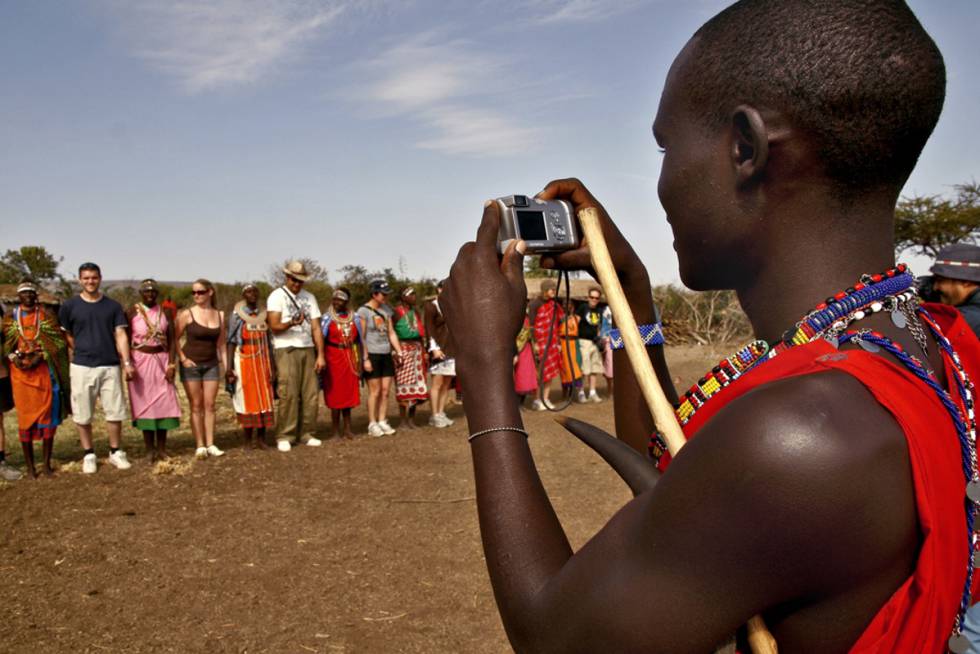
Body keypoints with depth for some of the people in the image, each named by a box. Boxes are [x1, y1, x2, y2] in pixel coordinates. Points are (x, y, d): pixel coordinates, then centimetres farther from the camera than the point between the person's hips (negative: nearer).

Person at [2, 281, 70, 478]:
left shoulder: (46, 315, 7)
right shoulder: (10, 318, 9)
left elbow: (57, 341, 1)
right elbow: (5, 345, 8)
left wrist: (40, 357, -12)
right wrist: (14, 358, -11)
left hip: (44, 370, 0)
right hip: (21, 372, 0)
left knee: (47, 415, -1)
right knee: (25, 416, 0)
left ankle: (47, 463, 7)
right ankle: (30, 465, 7)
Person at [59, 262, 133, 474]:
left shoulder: (113, 306, 6)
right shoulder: (69, 306, 2)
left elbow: (120, 335, 2)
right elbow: (66, 337, 7)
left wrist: (127, 362, -7)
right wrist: (77, 356, 2)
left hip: (110, 366, 1)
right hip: (81, 367, -1)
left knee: (115, 412, 3)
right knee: (83, 415, 5)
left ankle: (115, 452, 17)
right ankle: (89, 455, 18)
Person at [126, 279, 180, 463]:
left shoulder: (165, 312, 6)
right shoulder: (132, 312, 0)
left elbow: (172, 340, 4)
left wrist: (172, 364, -5)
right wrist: (129, 364, -10)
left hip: (162, 360, 2)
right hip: (140, 360, -2)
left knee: (164, 401, 0)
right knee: (144, 402, 1)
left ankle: (162, 448, 10)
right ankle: (150, 449, 9)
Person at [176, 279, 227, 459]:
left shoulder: (219, 315, 3)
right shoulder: (187, 314, -7)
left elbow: (221, 343, 7)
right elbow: (175, 339, -1)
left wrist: (226, 366, 2)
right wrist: (183, 358, -10)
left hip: (211, 364, 3)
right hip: (191, 365, -3)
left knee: (210, 405, 3)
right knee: (196, 406, 1)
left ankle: (210, 445, 8)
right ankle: (200, 446, 5)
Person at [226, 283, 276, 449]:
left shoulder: (264, 314, 9)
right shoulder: (237, 315, 0)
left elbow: (269, 342, 9)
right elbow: (231, 341, -4)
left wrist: (273, 367, 5)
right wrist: (229, 367, -12)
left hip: (263, 361, 3)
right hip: (244, 361, -3)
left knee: (264, 398, 1)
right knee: (247, 398, 0)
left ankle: (261, 437, 9)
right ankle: (248, 439, 8)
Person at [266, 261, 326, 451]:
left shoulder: (309, 297, 15)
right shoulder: (277, 296, 1)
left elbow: (316, 327, 11)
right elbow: (274, 326, -8)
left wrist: (320, 355, 4)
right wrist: (291, 323, -29)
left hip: (308, 349, 4)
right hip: (286, 350, -4)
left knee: (310, 393, 0)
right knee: (289, 393, -9)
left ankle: (307, 434, 9)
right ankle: (285, 437, -2)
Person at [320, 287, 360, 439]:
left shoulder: (353, 318, 8)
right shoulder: (328, 318, -2)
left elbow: (358, 341, 12)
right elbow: (321, 341, -3)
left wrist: (359, 361, 8)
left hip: (350, 359, 4)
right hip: (334, 359, -3)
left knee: (349, 393, 8)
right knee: (335, 394, 0)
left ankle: (347, 428, 18)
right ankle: (336, 430, 7)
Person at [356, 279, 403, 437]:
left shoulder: (387, 309, 12)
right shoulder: (363, 310, -6)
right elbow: (362, 337, -9)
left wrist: (399, 351, 7)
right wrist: (365, 358, -13)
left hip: (386, 354, 6)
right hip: (372, 354, -6)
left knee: (385, 391, 6)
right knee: (375, 392, -2)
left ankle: (382, 421, 15)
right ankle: (372, 424, 7)